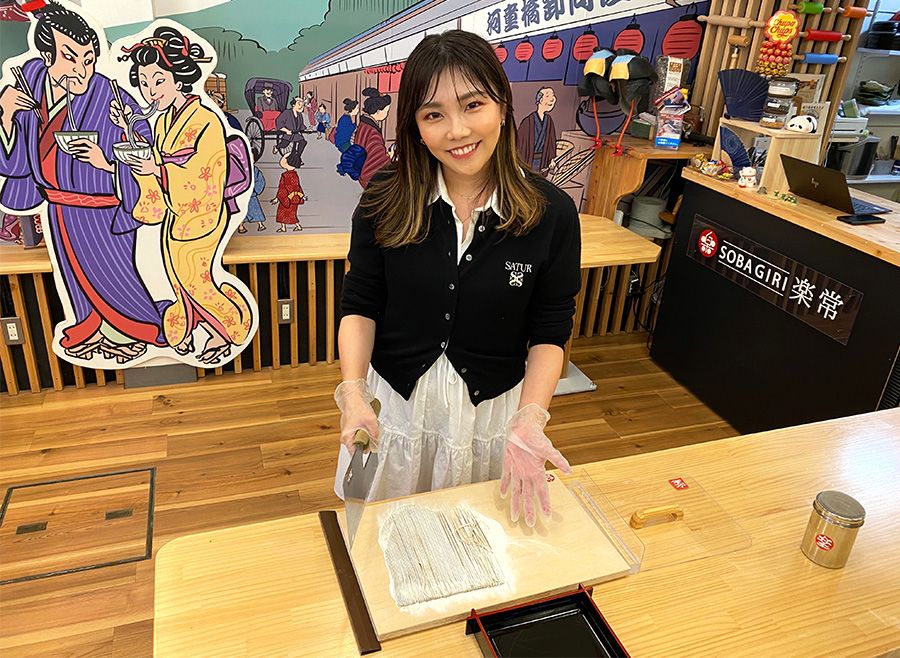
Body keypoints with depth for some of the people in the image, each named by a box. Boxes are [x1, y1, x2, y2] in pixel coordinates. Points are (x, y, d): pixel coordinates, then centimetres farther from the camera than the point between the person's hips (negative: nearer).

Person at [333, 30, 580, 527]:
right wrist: (352, 393, -20)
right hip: (394, 399, 1)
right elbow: (360, 306, -6)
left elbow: (549, 332, -9)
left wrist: (528, 422, -21)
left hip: (493, 408, 0)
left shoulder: (551, 213, -15)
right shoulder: (385, 201, -13)